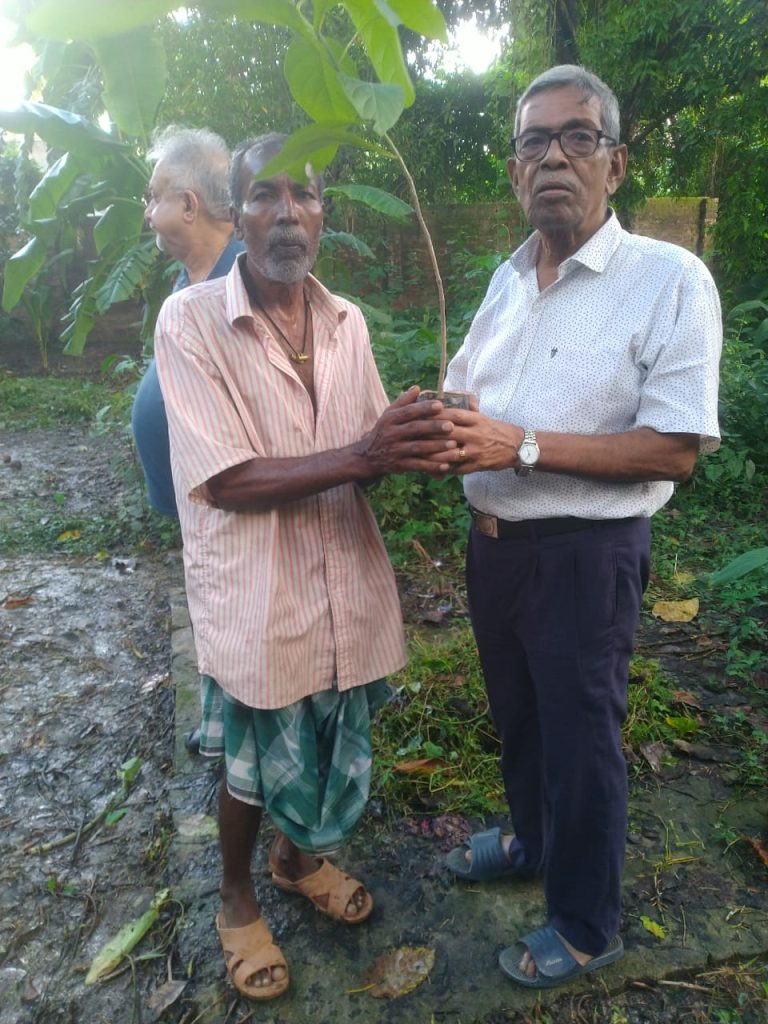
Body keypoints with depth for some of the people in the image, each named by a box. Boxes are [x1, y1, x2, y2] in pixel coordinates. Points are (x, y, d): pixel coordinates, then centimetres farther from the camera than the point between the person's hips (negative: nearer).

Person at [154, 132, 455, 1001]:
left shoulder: (346, 321, 3)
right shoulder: (190, 320, -13)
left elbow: (367, 454, 6)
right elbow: (226, 481, -19)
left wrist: (414, 445, -17)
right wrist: (360, 454, -28)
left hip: (344, 585, 5)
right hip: (254, 595, -4)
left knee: (334, 753, 22)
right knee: (255, 763, 16)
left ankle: (299, 856, 54)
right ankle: (237, 899, 46)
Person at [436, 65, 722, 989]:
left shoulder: (669, 279, -13)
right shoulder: (506, 279, 8)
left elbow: (674, 450, -19)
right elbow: (460, 396, 14)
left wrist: (521, 446, -24)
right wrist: (436, 430, -10)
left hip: (584, 556, -6)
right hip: (493, 542, 7)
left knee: (580, 738, 9)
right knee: (515, 712, 23)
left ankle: (586, 928, 35)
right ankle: (532, 842, 52)